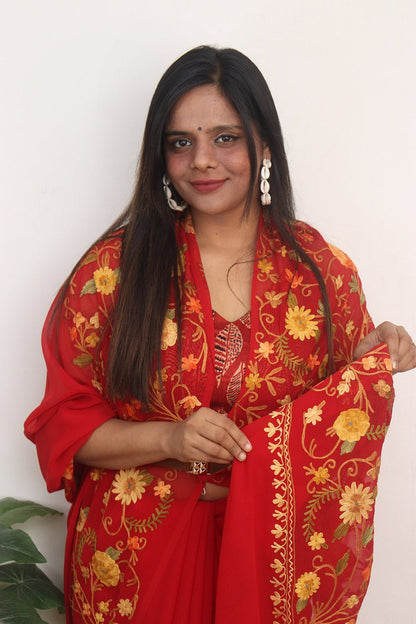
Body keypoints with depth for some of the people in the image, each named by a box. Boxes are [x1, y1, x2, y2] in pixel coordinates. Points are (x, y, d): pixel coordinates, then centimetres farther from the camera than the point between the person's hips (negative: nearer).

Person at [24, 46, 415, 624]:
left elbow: (341, 422, 8)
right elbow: (64, 423, -5)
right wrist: (168, 438, -20)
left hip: (274, 549, 1)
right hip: (138, 555, -1)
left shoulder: (323, 270, -3)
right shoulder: (113, 269, -8)